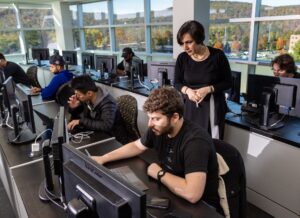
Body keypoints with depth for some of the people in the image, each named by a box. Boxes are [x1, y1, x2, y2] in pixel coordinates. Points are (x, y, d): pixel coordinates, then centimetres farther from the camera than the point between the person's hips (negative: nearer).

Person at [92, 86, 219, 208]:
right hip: (170, 191, 6)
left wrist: (159, 173, -24)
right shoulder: (158, 129, -9)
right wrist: (103, 158, 3)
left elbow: (192, 194, -41)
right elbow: (137, 146, 11)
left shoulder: (195, 141, -32)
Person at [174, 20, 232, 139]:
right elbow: (177, 83, 6)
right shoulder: (182, 58, -4)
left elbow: (228, 82, -3)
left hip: (212, 106, -2)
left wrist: (208, 89, -19)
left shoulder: (217, 56, -11)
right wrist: (187, 90, -15)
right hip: (191, 106, 2)